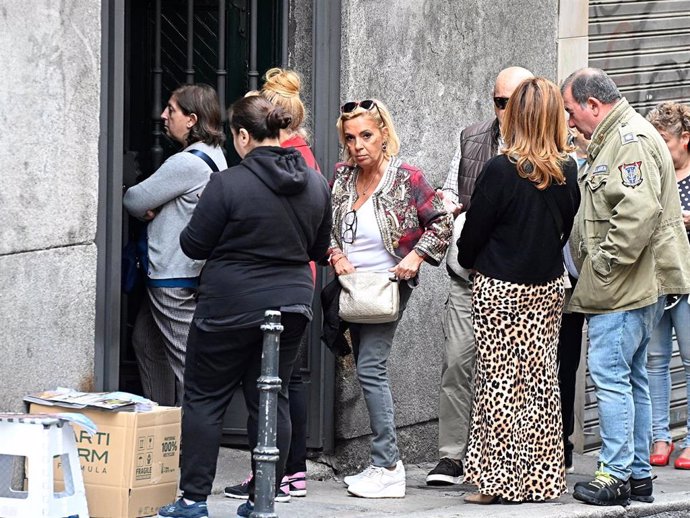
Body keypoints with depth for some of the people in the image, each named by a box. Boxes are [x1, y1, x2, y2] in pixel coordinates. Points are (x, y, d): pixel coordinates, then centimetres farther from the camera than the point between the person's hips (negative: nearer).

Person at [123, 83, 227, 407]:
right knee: (145, 342, 20)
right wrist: (153, 209, -3)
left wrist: (147, 210, 8)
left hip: (175, 279, -10)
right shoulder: (213, 155, 9)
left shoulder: (187, 163, -22)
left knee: (185, 360, -4)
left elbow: (134, 201, -14)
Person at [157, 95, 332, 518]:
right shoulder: (316, 184, 2)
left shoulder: (228, 185, -16)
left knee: (205, 399, 6)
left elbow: (195, 245, -8)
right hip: (292, 304, 5)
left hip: (231, 308, -5)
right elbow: (319, 249, 13)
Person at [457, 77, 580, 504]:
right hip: (548, 288, 5)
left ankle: (499, 480, 2)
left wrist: (469, 261, 12)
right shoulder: (568, 172, -2)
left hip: (500, 291, -5)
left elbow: (473, 234, -8)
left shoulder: (501, 171, -16)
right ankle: (541, 480, 13)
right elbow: (565, 231, 8)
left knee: (499, 381, 1)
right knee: (541, 380, 10)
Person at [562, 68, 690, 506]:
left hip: (627, 287, -11)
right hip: (635, 285, 11)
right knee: (632, 377, 12)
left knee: (611, 375, -9)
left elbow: (639, 211, -25)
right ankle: (639, 474, 17)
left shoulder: (631, 141, -14)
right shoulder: (616, 138, 20)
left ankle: (617, 474, -7)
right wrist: (596, 271, 18)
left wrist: (604, 264, -19)